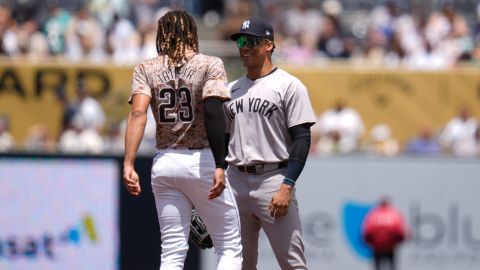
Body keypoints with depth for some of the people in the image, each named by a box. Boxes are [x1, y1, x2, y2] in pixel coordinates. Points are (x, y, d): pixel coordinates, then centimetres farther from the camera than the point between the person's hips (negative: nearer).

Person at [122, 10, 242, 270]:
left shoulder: (146, 69, 5)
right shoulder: (210, 65, -2)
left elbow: (138, 114, -10)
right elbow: (213, 112, -17)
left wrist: (128, 164, -17)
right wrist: (219, 166, -21)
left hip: (164, 163, 3)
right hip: (202, 161, -3)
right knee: (230, 248, 5)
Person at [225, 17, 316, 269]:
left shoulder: (288, 86, -3)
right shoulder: (231, 90, 16)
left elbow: (302, 139, -8)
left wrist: (287, 186, -17)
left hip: (273, 180, -6)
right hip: (235, 182, 6)